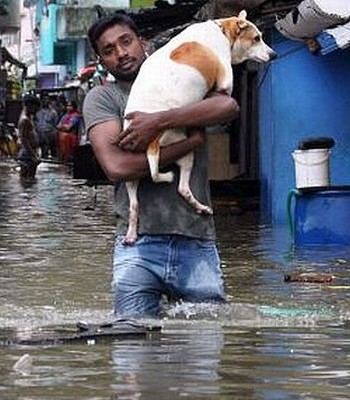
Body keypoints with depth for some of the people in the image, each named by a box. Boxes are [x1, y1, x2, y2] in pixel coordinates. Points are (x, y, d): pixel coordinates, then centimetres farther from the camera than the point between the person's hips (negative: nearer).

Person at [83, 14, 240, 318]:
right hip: (140, 245, -2)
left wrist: (158, 122, -14)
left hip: (198, 244, 2)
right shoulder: (102, 98, 7)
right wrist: (192, 140, -7)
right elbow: (117, 167, -10)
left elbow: (229, 107, -7)